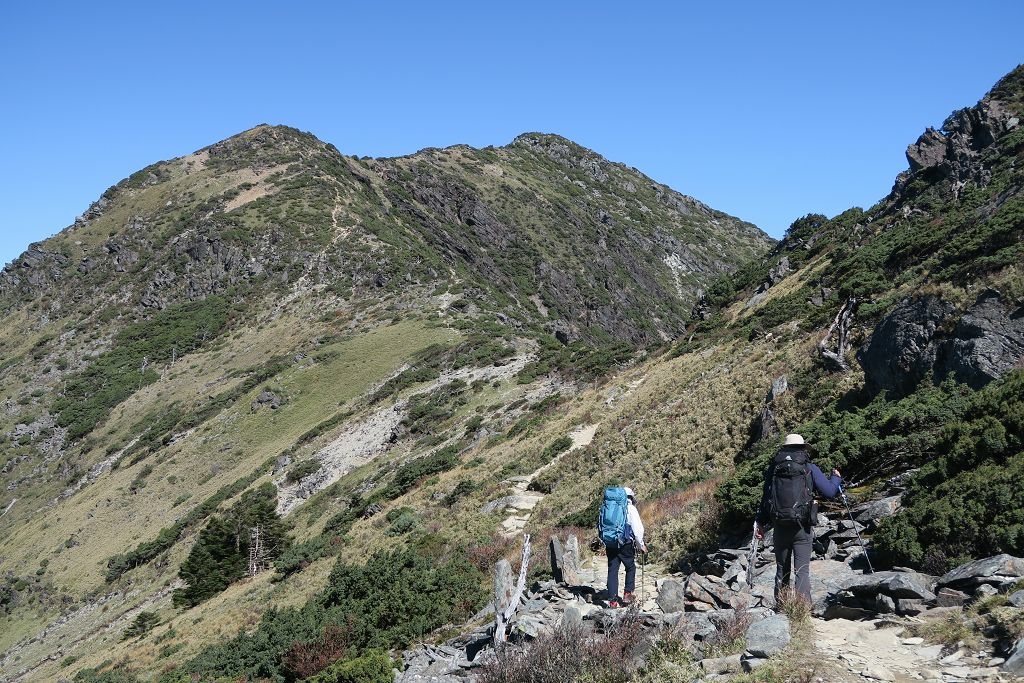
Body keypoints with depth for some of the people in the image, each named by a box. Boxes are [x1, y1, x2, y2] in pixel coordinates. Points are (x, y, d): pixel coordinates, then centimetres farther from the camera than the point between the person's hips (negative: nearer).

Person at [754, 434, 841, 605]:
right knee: (802, 570, -2)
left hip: (780, 526, 3)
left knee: (782, 570, 15)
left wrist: (760, 523, 16)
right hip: (802, 527, -3)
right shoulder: (810, 468, -2)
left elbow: (766, 497, 8)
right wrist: (836, 478, 20)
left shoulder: (774, 467, 5)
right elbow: (830, 492, 0)